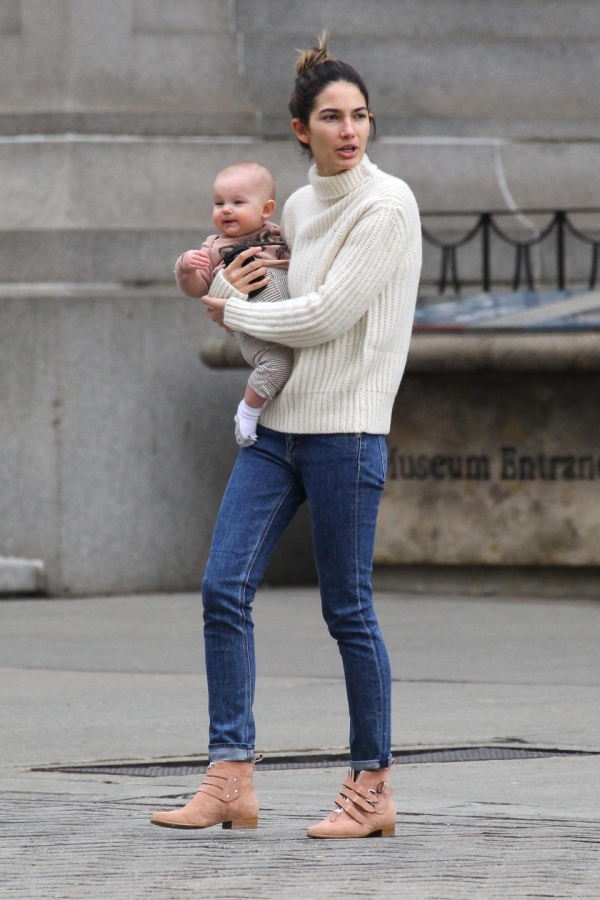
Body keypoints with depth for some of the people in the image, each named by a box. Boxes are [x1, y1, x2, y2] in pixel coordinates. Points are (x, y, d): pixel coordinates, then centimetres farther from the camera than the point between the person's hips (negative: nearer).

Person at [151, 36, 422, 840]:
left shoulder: (387, 205, -9)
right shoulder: (299, 208, 14)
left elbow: (328, 315, -15)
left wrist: (233, 312, -3)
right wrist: (229, 292, 3)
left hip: (345, 427, -7)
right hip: (278, 422, 7)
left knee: (348, 610, -2)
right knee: (224, 586, -3)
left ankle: (373, 788, 8)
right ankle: (230, 780, -2)